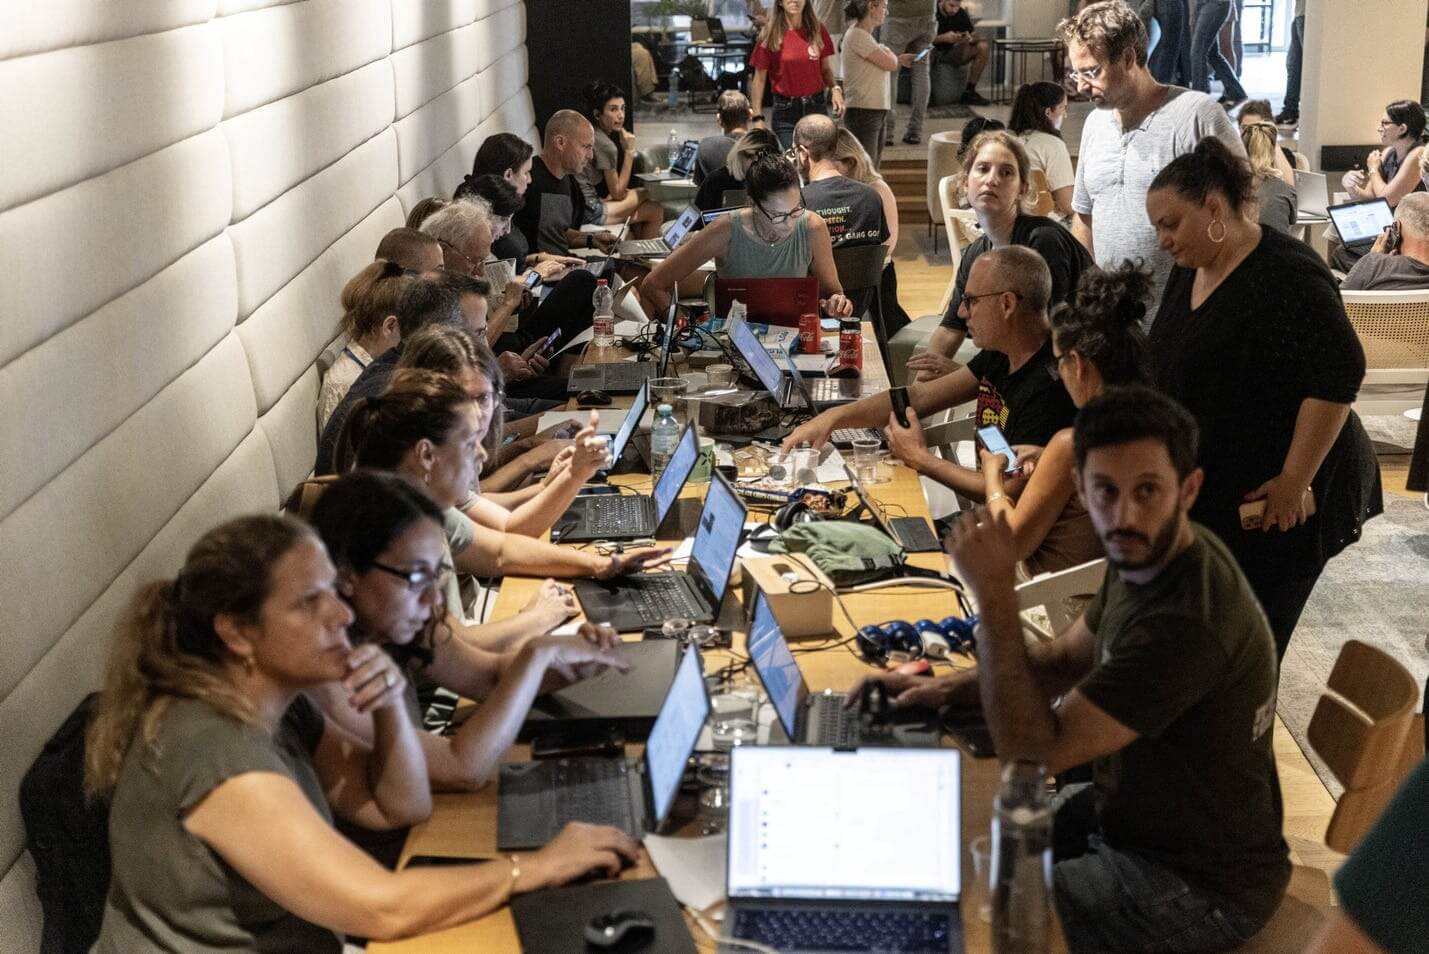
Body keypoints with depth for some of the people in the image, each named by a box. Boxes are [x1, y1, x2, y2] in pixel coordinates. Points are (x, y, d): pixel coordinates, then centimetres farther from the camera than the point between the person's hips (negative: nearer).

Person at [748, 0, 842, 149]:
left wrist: (835, 88, -8)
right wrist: (757, 117, -7)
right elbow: (759, 79, -1)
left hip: (817, 105, 2)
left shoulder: (817, 30, 5)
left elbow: (825, 69, 13)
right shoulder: (771, 35, -3)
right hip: (785, 109, -2)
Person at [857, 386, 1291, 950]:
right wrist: (948, 687, -2)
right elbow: (1068, 657, 12)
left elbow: (1033, 752, -31)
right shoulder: (1149, 554, -5)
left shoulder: (1186, 624, -35)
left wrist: (994, 595, -32)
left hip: (1199, 886, -9)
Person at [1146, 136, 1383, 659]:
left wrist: (1295, 482, -23)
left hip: (1273, 497, -8)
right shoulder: (1189, 270, 7)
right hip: (1208, 487, 8)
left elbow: (1338, 376, -25)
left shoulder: (1286, 276, -21)